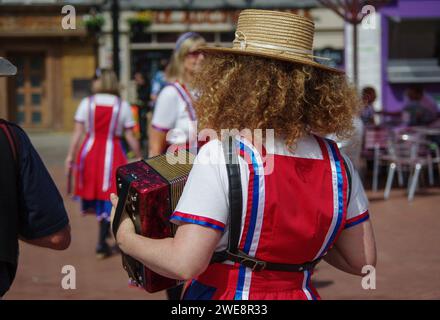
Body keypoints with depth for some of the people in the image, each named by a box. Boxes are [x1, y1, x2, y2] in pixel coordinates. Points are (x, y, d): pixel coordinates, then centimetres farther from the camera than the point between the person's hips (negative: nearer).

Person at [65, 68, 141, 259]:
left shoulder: (86, 103, 1)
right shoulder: (122, 106, 0)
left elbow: (77, 132, -4)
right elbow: (130, 137, -1)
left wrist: (71, 155, -1)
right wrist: (140, 158, 9)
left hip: (89, 151, 1)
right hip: (112, 153, -1)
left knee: (93, 189, 18)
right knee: (108, 198, 1)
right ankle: (102, 244, 0)